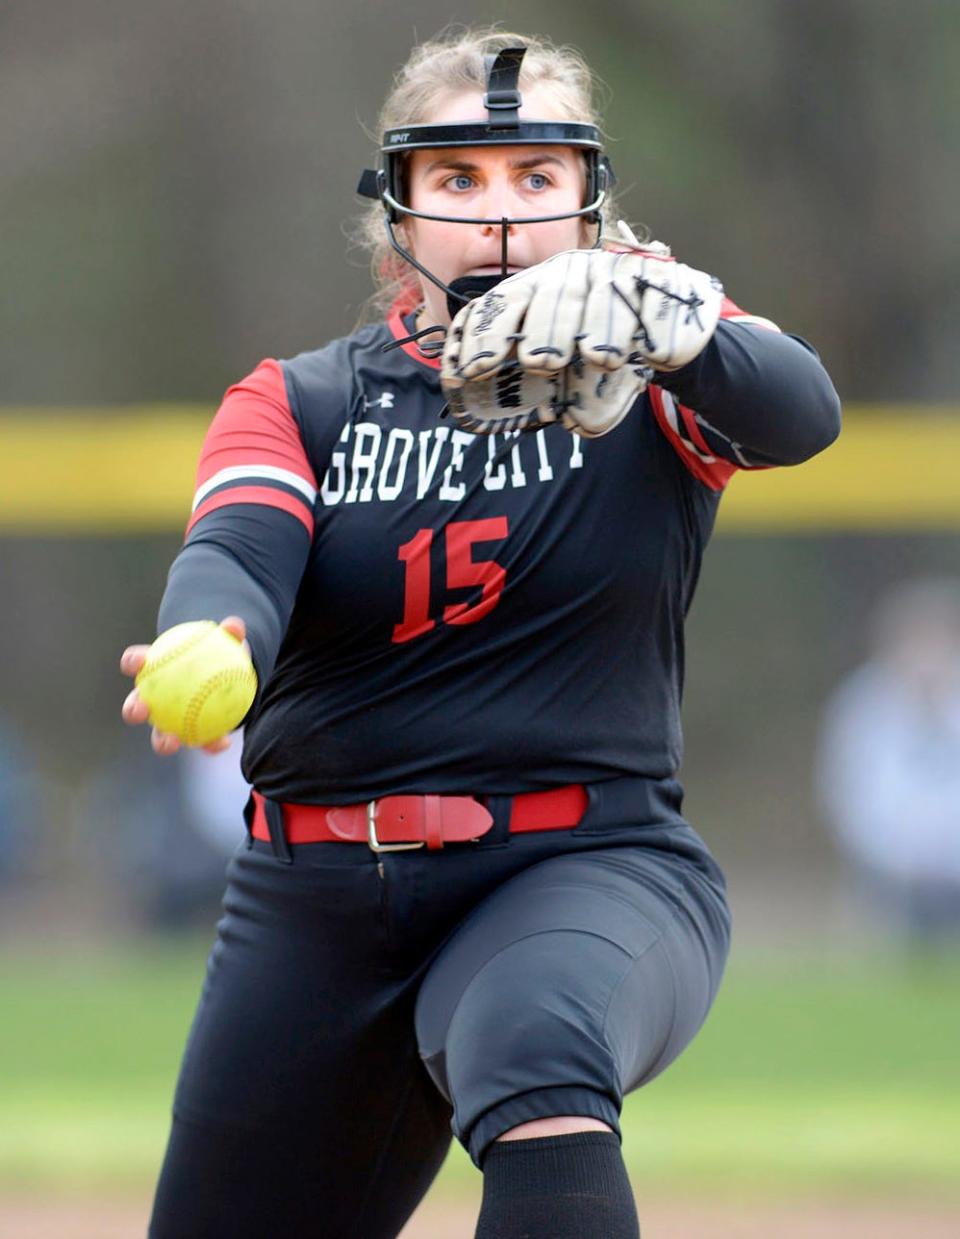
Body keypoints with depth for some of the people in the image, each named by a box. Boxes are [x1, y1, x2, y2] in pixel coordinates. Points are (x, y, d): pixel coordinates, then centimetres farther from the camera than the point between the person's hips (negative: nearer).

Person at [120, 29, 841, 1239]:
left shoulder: (652, 383, 4)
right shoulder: (298, 403, 8)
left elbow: (798, 409, -19)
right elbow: (238, 550, -13)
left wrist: (645, 314, -41)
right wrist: (205, 647, -38)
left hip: (596, 876, -3)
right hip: (315, 904, 3)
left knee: (534, 1050, -36)